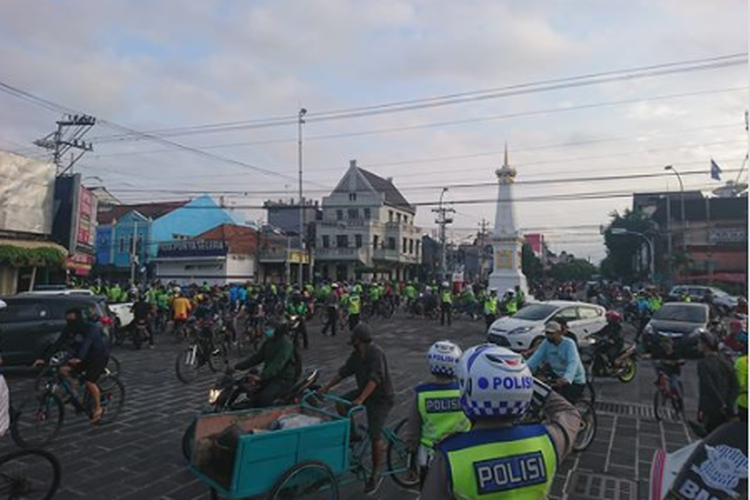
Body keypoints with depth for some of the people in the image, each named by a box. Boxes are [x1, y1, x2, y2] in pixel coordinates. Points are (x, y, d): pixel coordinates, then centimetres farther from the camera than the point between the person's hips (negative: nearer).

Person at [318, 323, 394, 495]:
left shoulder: (376, 353, -25)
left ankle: (376, 475, 5)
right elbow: (344, 371, 3)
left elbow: (375, 378, -35)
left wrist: (361, 399, -44)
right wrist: (326, 387, -3)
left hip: (381, 397, -8)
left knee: (374, 434, -12)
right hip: (364, 391, 8)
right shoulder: (356, 354, 1)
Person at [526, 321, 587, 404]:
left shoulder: (569, 344, -22)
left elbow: (573, 363, -37)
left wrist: (565, 379, -56)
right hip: (557, 376, 6)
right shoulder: (546, 343, -6)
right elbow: (536, 358, -16)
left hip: (574, 380, -5)